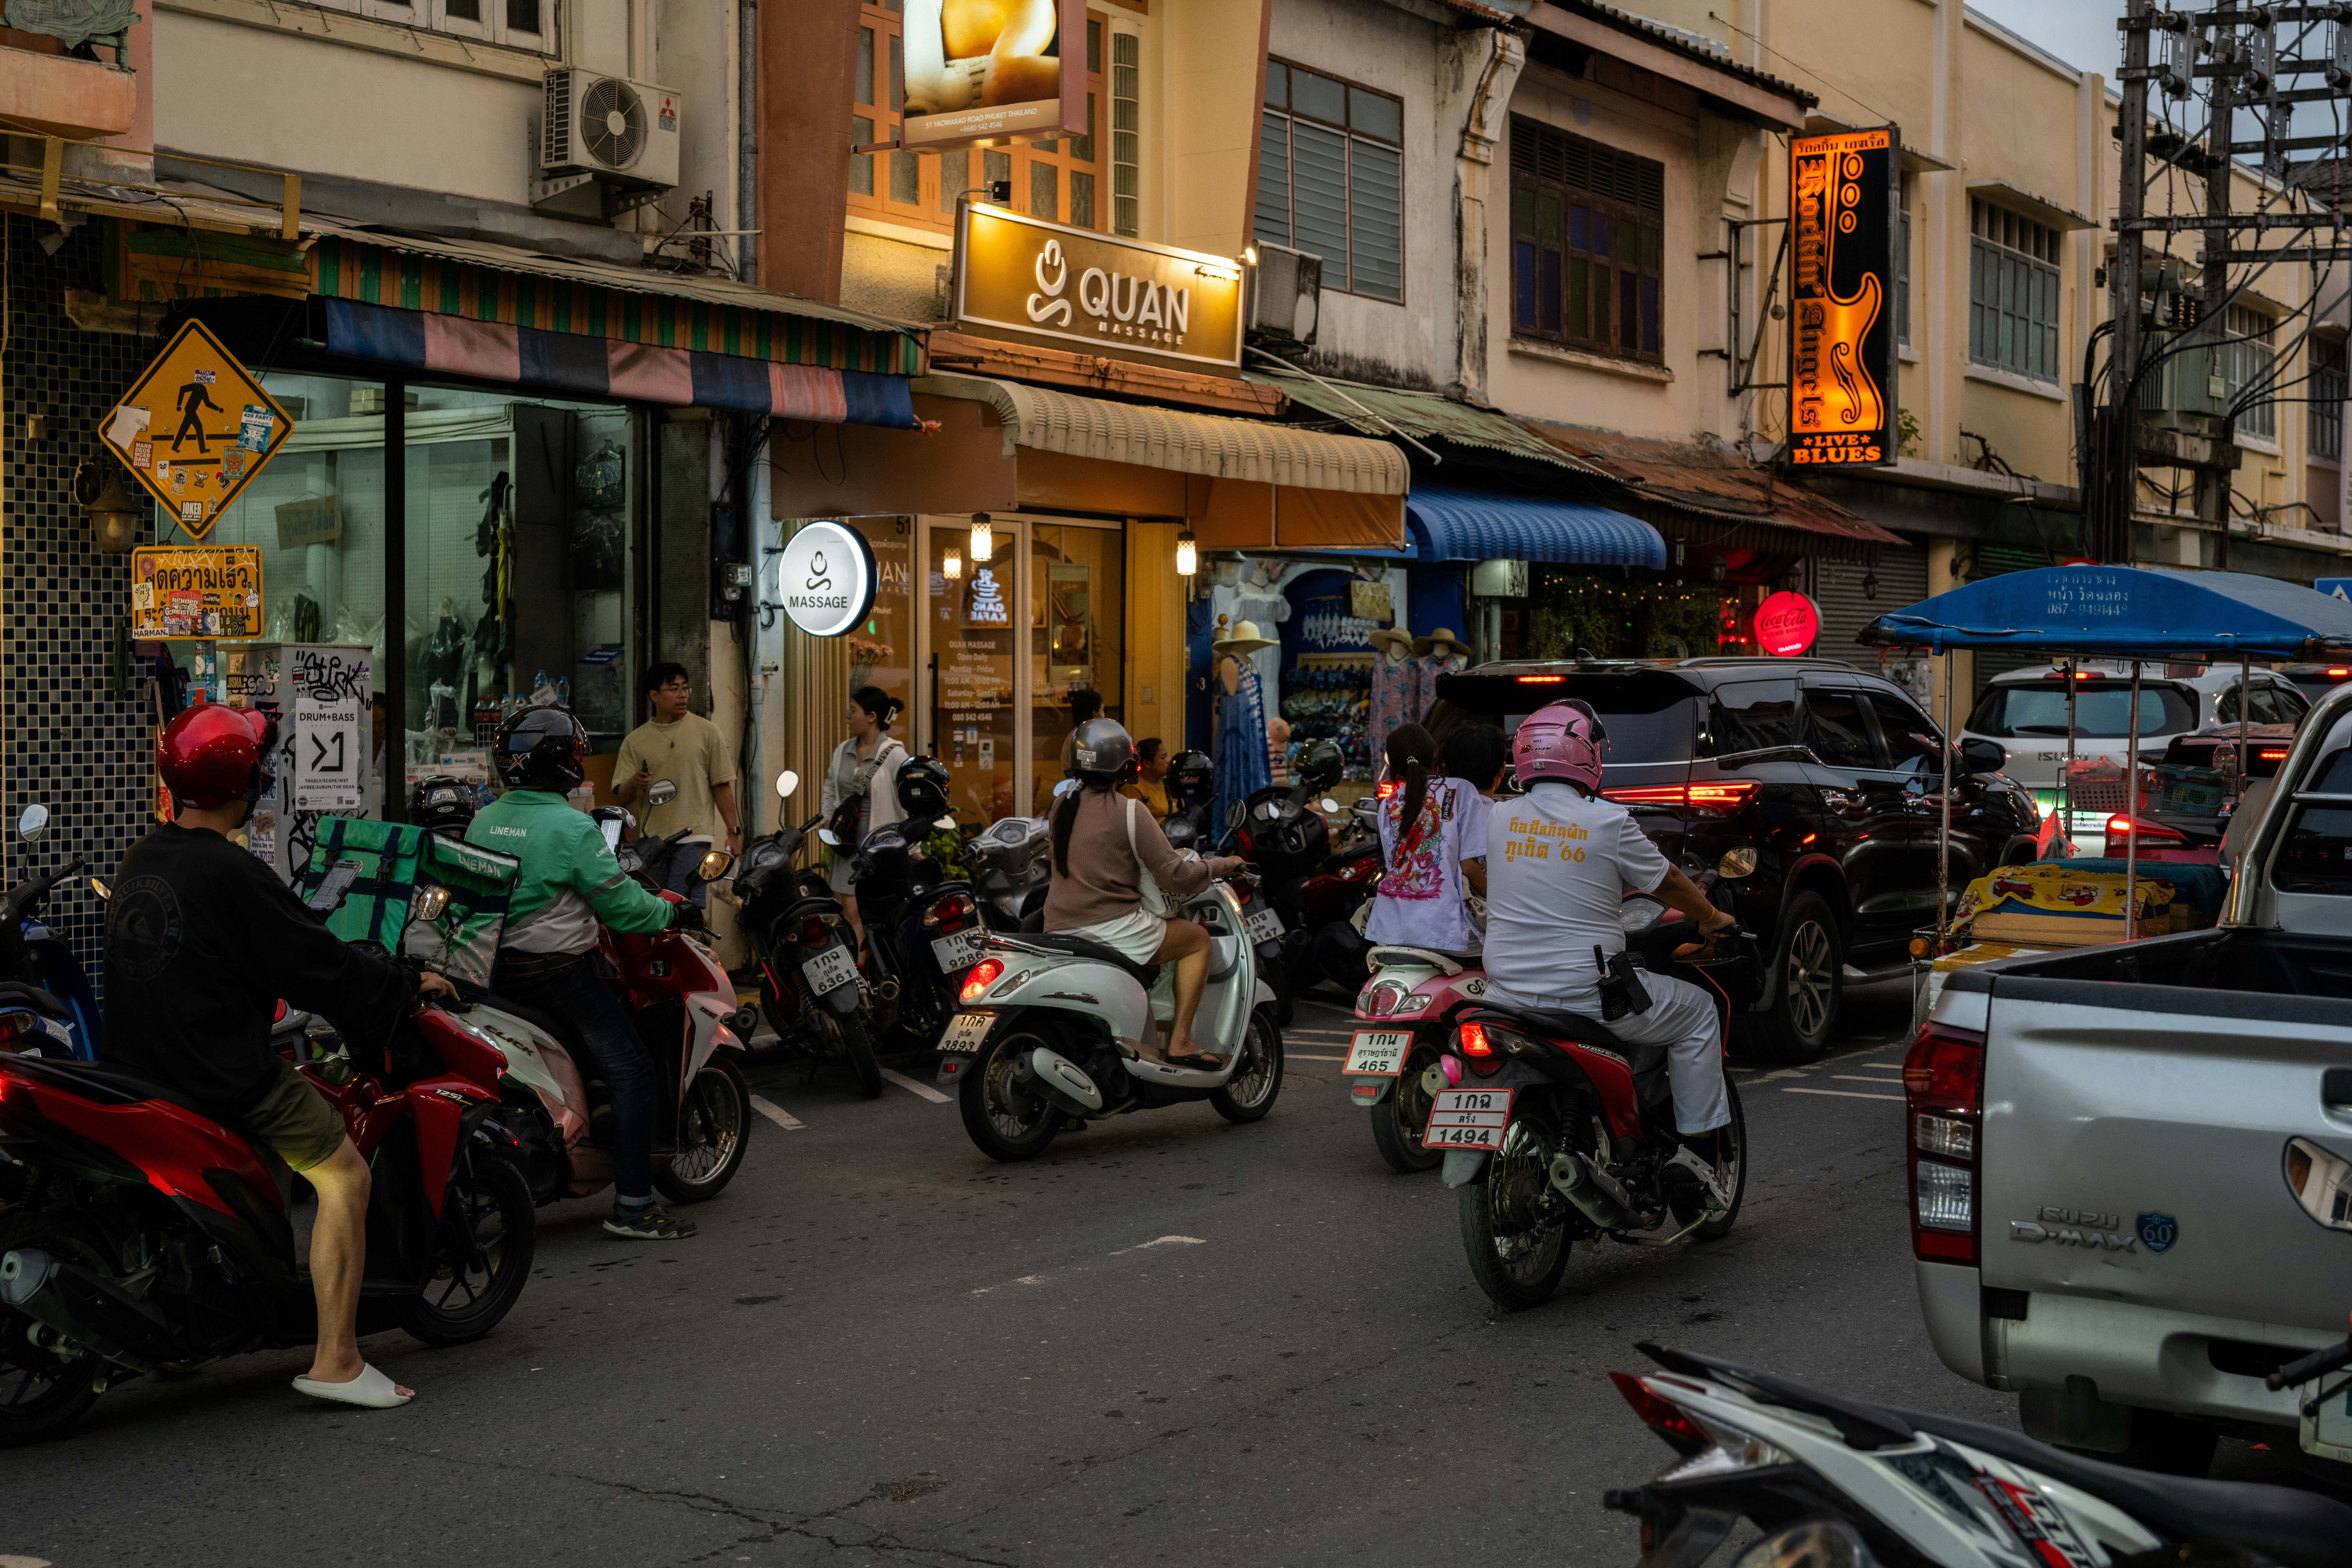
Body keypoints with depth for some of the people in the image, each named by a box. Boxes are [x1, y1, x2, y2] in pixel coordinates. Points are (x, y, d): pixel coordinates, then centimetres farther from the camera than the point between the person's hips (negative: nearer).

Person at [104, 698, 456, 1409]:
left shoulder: (139, 861, 9)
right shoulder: (231, 873, -18)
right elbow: (318, 964, -15)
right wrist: (409, 985, 0)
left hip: (136, 1059, 9)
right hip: (224, 1075, -9)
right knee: (343, 1176, -3)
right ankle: (336, 1360, -10)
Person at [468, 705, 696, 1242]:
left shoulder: (482, 822, 7)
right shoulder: (572, 827, -15)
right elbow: (619, 903, -14)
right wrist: (667, 909, 5)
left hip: (498, 971, 8)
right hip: (558, 971, -8)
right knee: (630, 1070, -5)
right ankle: (632, 1204, -10)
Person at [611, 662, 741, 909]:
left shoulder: (707, 732, 5)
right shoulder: (635, 741, 9)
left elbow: (722, 786, 6)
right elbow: (621, 797, 6)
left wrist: (734, 832, 1)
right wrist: (633, 785, -17)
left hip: (694, 839, -3)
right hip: (652, 840, 3)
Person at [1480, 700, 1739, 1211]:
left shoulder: (1500, 818, 3)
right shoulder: (1608, 822, -10)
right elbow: (1668, 883, 4)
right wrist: (1711, 918, 25)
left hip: (1507, 992, 5)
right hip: (1588, 993, -4)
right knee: (1697, 1011, 17)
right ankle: (1698, 1148, 16)